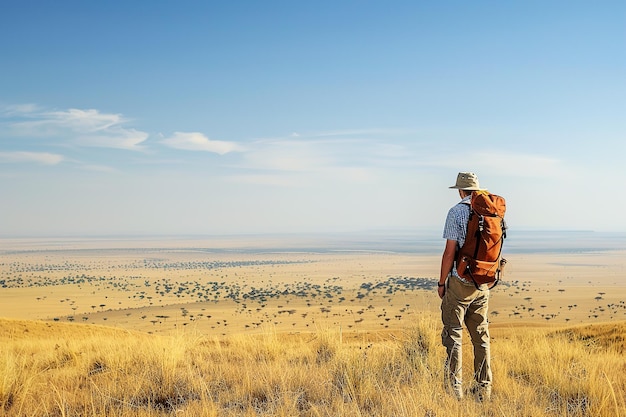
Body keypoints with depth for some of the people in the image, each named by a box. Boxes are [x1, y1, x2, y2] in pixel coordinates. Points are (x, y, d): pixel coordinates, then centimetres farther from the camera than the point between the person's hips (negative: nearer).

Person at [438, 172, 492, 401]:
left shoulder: (456, 212, -11)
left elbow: (450, 251, -13)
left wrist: (441, 282, -4)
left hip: (460, 281, -5)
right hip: (483, 283, 6)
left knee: (453, 333, 1)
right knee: (481, 335, 12)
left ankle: (455, 386, -2)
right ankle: (483, 388, 15)